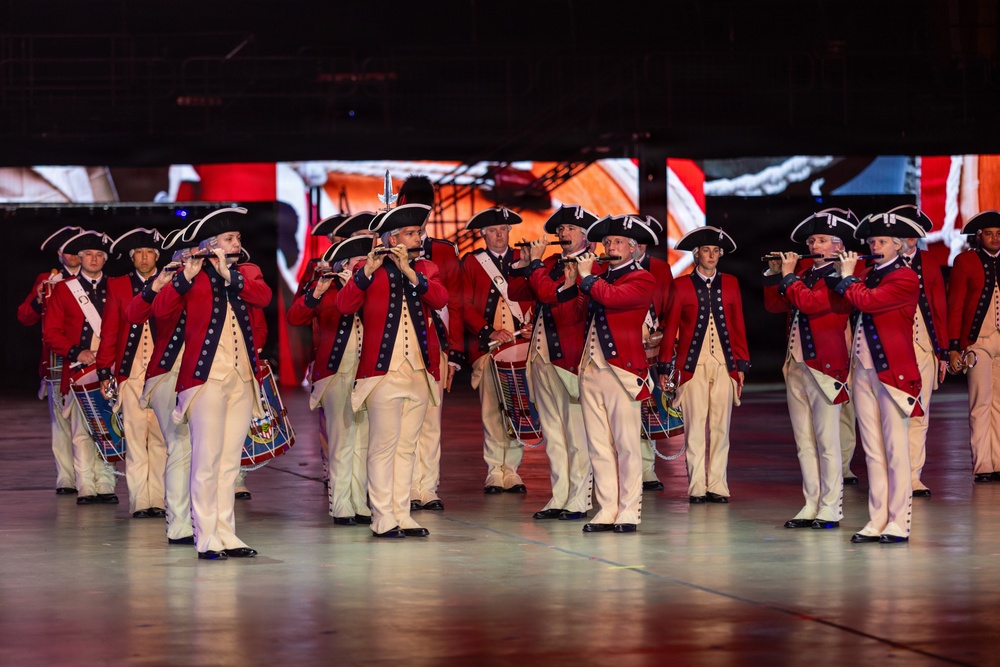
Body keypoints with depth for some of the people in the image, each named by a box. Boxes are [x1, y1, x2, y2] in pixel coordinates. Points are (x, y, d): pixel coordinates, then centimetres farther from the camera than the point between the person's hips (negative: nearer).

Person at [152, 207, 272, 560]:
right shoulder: (192, 277, 0)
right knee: (206, 460, -7)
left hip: (242, 378, 5)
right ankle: (206, 539, -6)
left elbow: (263, 296, -9)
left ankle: (226, 534, 11)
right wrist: (186, 276, -24)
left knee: (230, 461, 8)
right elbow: (161, 309, -14)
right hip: (207, 376, -5)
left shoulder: (247, 272, 13)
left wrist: (228, 274, -16)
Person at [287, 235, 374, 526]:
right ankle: (341, 507, -2)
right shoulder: (324, 287, -1)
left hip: (365, 371, 4)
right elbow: (294, 318, -12)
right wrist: (318, 292, -25)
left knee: (362, 442, 7)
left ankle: (359, 504, 12)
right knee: (342, 440, -6)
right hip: (336, 372, -4)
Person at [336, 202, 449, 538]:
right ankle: (383, 519, -3)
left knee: (407, 446, 9)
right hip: (384, 371, -5)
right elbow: (344, 305, -14)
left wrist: (409, 271, -17)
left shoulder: (425, 269, 13)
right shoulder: (372, 271, 0)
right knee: (383, 445, -5)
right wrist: (367, 271, -23)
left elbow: (440, 298, -7)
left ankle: (402, 516, 13)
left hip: (419, 372, 5)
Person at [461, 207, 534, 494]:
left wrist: (531, 325, -6)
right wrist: (489, 332, -10)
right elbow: (465, 306, 2)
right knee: (491, 411, -4)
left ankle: (511, 471, 4)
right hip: (487, 348, -1)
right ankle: (494, 472, 1)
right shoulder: (471, 263, 9)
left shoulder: (523, 260, 14)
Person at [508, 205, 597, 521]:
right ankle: (559, 498, 17)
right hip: (542, 356, 8)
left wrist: (535, 262, -8)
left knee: (576, 434, -3)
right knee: (553, 434, 12)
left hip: (570, 358, -8)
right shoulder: (551, 265, 16)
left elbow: (547, 293, -19)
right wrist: (525, 263, 2)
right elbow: (516, 292, 13)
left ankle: (579, 501, 2)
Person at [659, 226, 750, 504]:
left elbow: (739, 326, 12)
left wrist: (741, 366, 7)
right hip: (693, 366, -2)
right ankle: (697, 487, 1)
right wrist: (664, 368, 3)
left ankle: (717, 486, 5)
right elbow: (670, 328, 6)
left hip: (724, 365, 2)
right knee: (695, 427, -4)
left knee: (720, 427, 1)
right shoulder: (681, 285, 5)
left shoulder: (730, 283, 12)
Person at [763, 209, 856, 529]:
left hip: (824, 367, -8)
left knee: (826, 442, -4)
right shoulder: (805, 273, 16)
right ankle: (811, 506, 16)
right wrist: (774, 274, 4)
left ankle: (830, 508, 0)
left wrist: (789, 275, -11)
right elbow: (773, 305, 16)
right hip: (796, 366, 8)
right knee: (804, 442, 10)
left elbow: (809, 303, -22)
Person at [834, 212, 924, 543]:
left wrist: (847, 277, -4)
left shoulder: (905, 278, -8)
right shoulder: (870, 276, 18)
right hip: (863, 370, 8)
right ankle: (877, 521, 10)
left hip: (892, 371, -8)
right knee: (873, 451, 8)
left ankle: (898, 523, -3)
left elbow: (867, 302, -19)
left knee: (895, 450, -5)